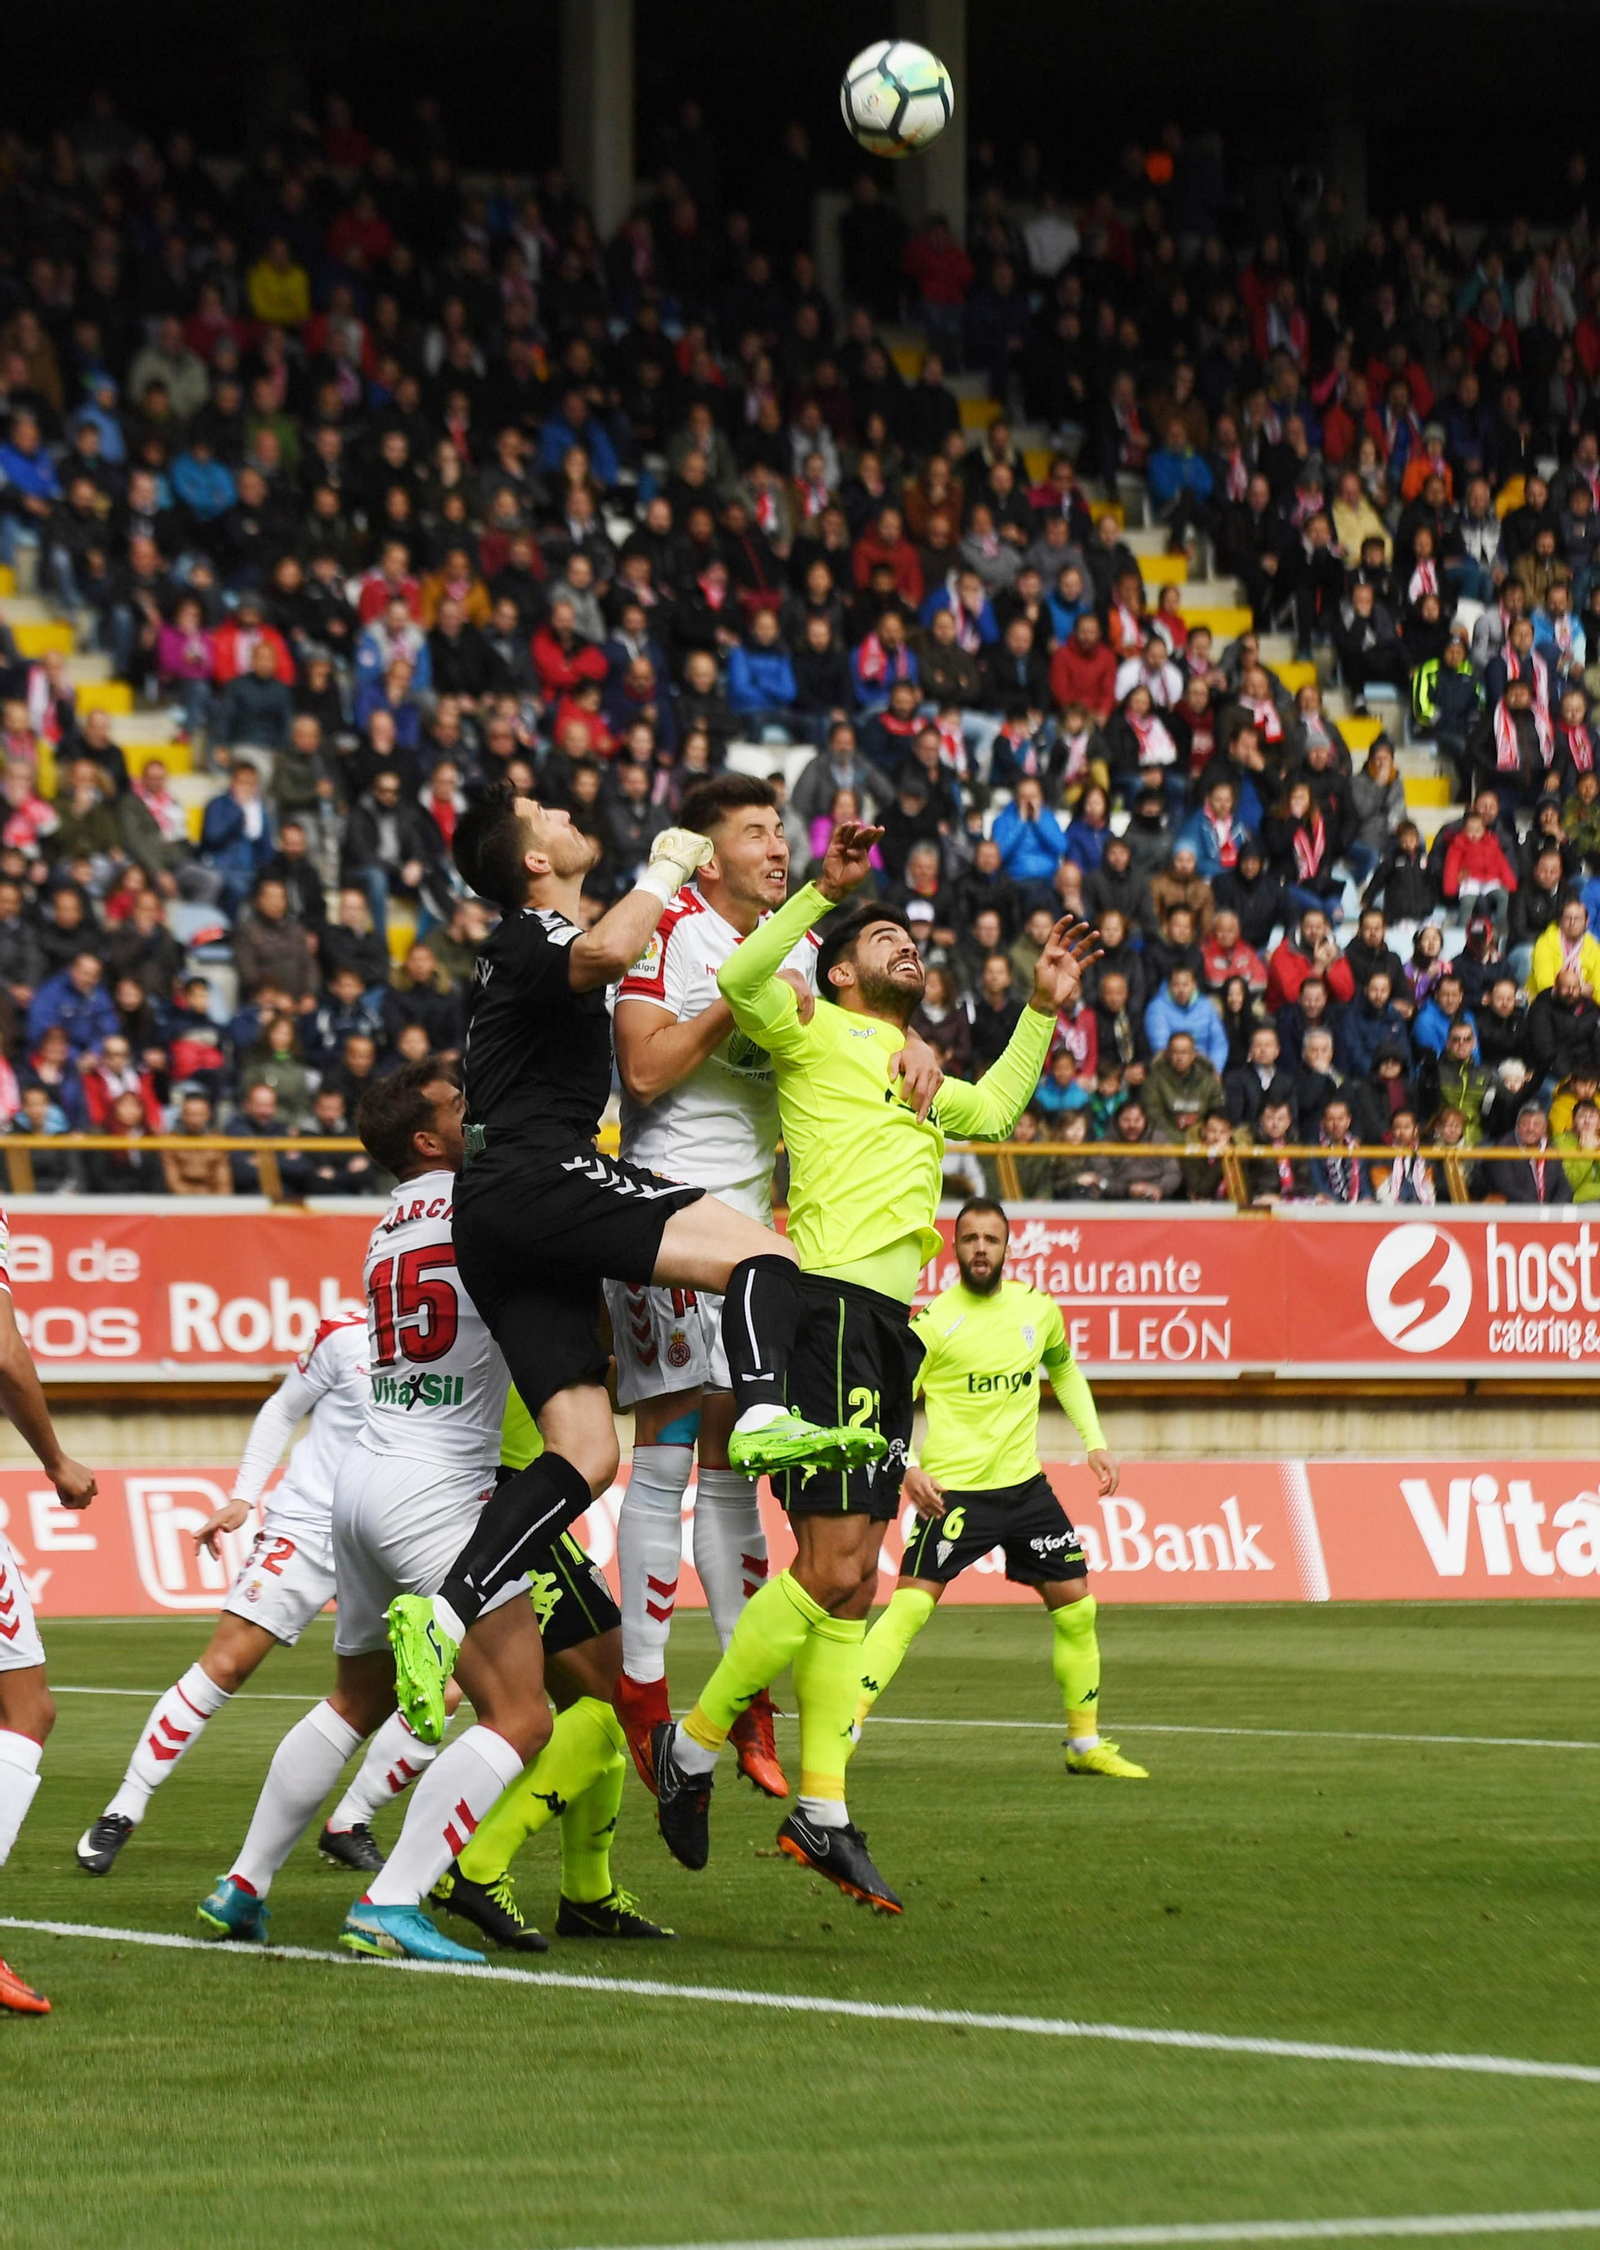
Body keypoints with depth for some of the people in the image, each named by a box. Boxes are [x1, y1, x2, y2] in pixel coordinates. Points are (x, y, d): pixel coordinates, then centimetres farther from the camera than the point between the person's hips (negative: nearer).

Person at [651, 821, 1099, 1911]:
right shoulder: (816, 1033, 2)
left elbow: (993, 1109, 45)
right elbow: (739, 981, -17)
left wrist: (1043, 1012, 38)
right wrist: (826, 893, -19)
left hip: (889, 1325, 9)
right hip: (831, 1304, -9)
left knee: (854, 1578, 7)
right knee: (830, 1563, -14)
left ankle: (823, 1810, 8)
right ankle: (696, 1744, -2)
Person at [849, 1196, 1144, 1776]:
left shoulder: (1037, 1306, 4)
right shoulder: (934, 1321, -10)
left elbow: (1063, 1369, 24)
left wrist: (1095, 1441, 17)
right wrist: (907, 1467, -23)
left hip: (1025, 1483, 5)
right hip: (955, 1488, -5)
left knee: (1076, 1607, 7)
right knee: (909, 1608, -17)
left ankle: (1086, 1743, 22)